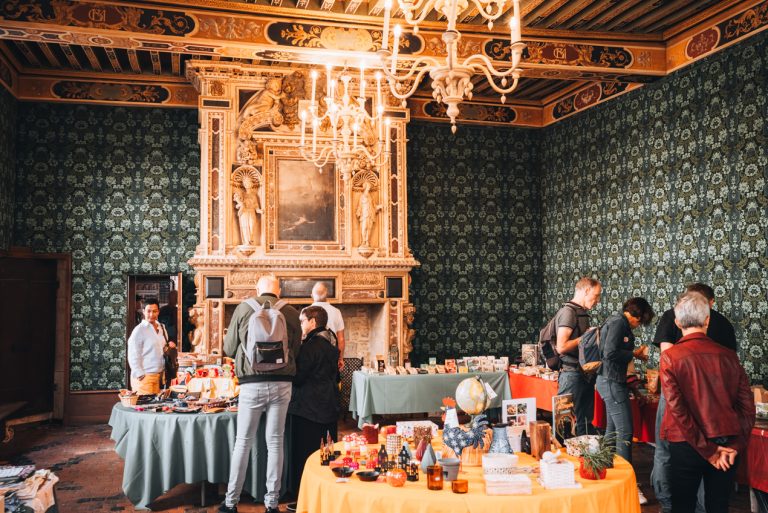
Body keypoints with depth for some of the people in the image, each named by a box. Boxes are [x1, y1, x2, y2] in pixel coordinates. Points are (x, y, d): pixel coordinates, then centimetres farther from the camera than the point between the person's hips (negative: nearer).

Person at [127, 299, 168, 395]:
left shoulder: (161, 328, 11)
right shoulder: (139, 330, -8)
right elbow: (133, 356, -10)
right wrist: (140, 375, -14)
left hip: (158, 375, 6)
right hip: (144, 376, -6)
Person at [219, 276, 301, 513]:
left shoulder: (243, 308, -1)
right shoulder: (291, 312, 1)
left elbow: (229, 349, 6)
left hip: (252, 384, -1)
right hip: (282, 384, 1)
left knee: (243, 443, 10)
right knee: (275, 442, 10)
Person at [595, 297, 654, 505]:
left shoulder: (617, 322, 15)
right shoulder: (619, 323, -15)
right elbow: (610, 353, -25)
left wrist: (635, 353, 7)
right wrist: (634, 354, -13)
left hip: (610, 380, 11)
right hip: (612, 382, -11)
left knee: (612, 431, 16)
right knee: (625, 432, -9)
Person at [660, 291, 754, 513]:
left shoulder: (670, 357, -10)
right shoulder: (728, 355, 0)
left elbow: (677, 408, -15)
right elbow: (747, 406, -2)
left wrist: (707, 449, -9)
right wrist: (735, 446, -2)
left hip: (687, 445, -3)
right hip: (726, 446, 3)